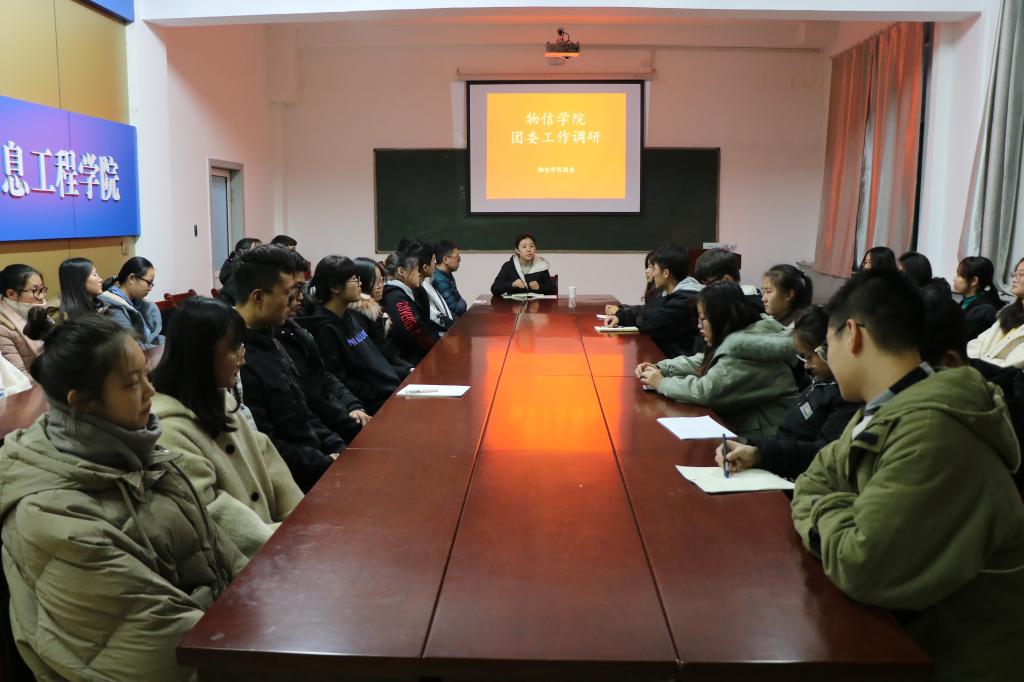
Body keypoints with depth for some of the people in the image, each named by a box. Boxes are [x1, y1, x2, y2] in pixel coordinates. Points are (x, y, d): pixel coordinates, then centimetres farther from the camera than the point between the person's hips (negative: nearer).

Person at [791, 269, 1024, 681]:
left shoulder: (930, 430, -29)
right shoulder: (883, 412, 1)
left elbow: (860, 566, -31)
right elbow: (817, 479, 9)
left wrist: (829, 514, -10)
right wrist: (842, 524, -12)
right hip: (905, 626, 7)